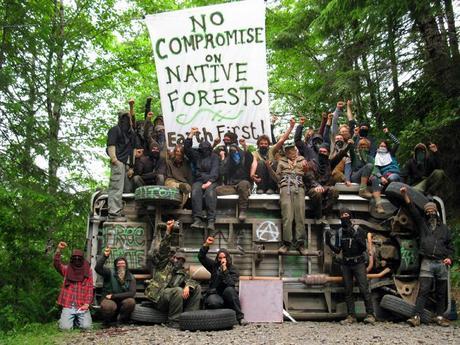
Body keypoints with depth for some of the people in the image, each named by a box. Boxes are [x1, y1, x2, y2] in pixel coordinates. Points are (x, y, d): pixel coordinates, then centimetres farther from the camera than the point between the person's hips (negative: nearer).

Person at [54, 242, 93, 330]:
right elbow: (57, 264, -11)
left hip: (82, 306, 0)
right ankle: (65, 319, 18)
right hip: (68, 306, 0)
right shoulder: (66, 269, 9)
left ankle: (78, 320, 18)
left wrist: (86, 304, -8)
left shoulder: (88, 271, 8)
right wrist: (59, 249, -27)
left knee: (86, 326, -16)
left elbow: (90, 288, 4)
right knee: (65, 327, -17)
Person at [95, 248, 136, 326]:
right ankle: (107, 321, -2)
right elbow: (97, 268, -23)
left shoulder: (131, 277, -1)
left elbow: (132, 293, -14)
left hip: (123, 301, 2)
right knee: (108, 305, -37)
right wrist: (105, 256, -35)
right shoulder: (110, 273, -6)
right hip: (109, 300, -2)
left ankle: (120, 320, -4)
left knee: (131, 301, -30)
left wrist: (113, 296, -19)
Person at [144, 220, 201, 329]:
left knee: (197, 287, -6)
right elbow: (163, 250, 1)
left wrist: (187, 286, -20)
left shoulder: (183, 272, 25)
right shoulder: (164, 264, 15)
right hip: (159, 295, -5)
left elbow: (190, 280, 6)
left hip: (173, 296, 5)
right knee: (178, 291, -33)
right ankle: (173, 322, -23)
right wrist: (168, 231, -9)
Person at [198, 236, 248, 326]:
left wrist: (225, 269, -23)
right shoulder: (214, 266, 7)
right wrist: (206, 245, -14)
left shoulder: (233, 270, -2)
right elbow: (201, 257, 1)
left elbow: (230, 284, -19)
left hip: (227, 296, 0)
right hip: (214, 294, 0)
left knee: (229, 289, -36)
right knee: (213, 302, -37)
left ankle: (240, 317, -31)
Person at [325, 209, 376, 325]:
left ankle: (370, 315, -4)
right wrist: (329, 242, -10)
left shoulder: (358, 230, -5)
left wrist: (356, 237, -26)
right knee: (348, 291, 4)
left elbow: (364, 248, -11)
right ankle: (351, 316, 9)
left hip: (358, 263, -4)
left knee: (364, 289, -10)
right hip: (346, 264, 4)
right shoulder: (339, 232, 7)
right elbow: (337, 250, 7)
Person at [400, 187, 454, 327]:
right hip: (427, 263, -3)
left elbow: (450, 246, 20)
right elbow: (412, 210, 0)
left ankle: (439, 316, 20)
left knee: (441, 292, 8)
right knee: (423, 291, -10)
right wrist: (405, 195, -11)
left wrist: (449, 258, 1)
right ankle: (416, 317, -14)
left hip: (442, 264, 3)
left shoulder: (444, 228, 17)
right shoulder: (422, 224, 11)